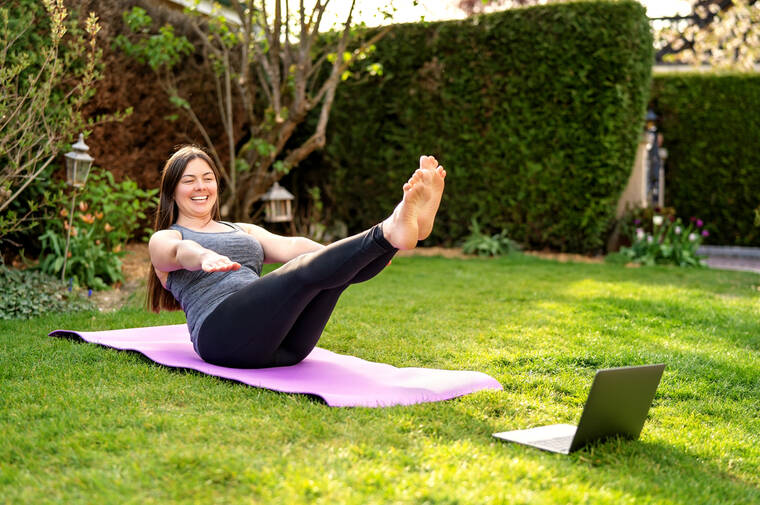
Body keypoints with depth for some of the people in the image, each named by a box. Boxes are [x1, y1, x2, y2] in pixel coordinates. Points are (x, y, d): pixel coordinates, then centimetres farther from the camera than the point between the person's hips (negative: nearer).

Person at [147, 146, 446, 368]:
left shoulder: (244, 231, 31)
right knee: (307, 271, -30)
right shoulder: (164, 239, 17)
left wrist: (335, 255, -10)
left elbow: (288, 246, 11)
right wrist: (206, 256, -36)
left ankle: (398, 227, -47)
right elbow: (180, 252, -10)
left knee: (337, 270, -22)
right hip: (223, 334, -5)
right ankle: (390, 234, -46)